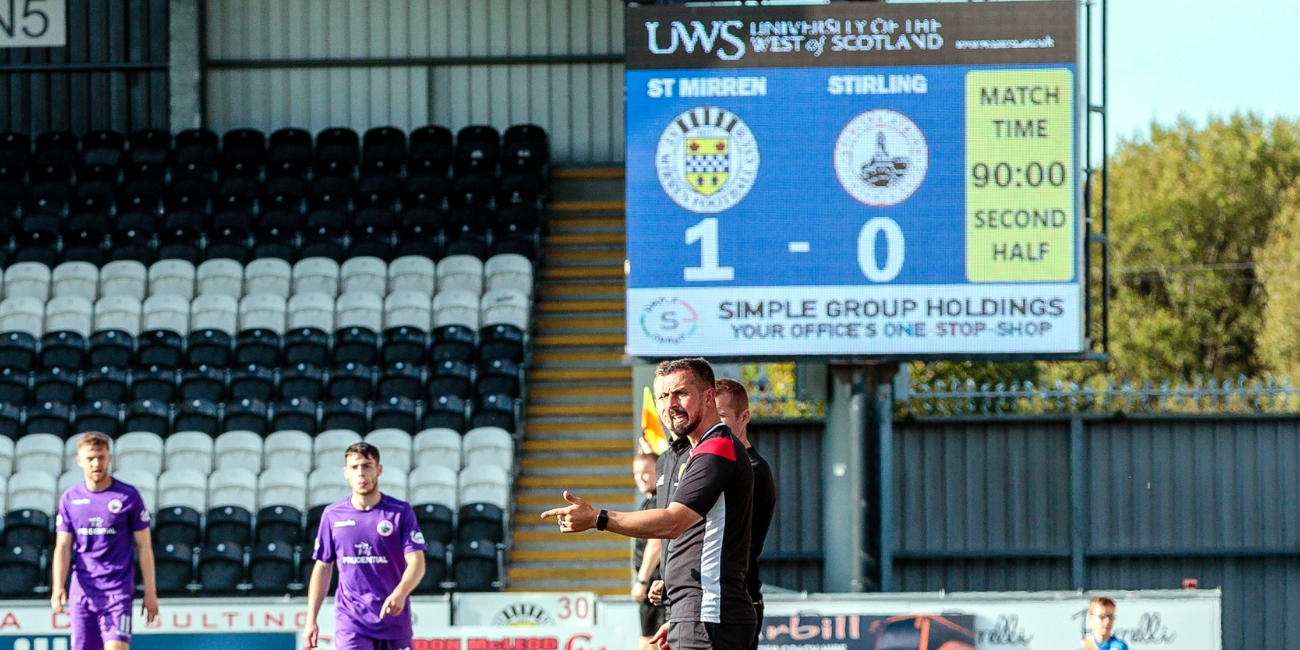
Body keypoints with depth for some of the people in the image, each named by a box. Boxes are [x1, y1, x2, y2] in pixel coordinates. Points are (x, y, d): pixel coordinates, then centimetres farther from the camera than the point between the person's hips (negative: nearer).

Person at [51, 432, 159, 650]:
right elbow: (63, 548, 6)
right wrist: (58, 588, -9)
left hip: (118, 591, -3)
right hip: (82, 590, 3)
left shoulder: (128, 496, -2)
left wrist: (150, 592, 0)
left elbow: (144, 546, 2)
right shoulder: (70, 499, 6)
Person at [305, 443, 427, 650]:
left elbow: (416, 562, -9)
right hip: (350, 623, 0)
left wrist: (400, 594, -29)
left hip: (394, 622, 0)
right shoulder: (332, 515, 6)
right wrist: (311, 620, 8)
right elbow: (323, 567, 12)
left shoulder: (400, 512, -1)